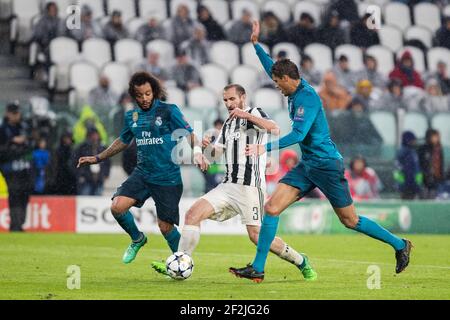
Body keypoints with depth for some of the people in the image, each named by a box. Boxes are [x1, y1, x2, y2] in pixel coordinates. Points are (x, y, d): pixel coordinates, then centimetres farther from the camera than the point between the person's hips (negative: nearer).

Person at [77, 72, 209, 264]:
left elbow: (189, 134, -8)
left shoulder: (169, 111, -6)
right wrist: (97, 158, 25)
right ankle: (137, 239, 13)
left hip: (168, 178, -4)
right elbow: (123, 141, 25)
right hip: (142, 174, 5)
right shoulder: (131, 117, 9)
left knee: (165, 227, -4)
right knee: (117, 207, -16)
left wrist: (197, 152, -29)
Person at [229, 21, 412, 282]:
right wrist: (255, 43, 27)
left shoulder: (307, 97, -17)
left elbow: (298, 134, -25)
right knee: (271, 208, -6)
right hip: (307, 165, 9)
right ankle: (257, 269, -6)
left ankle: (399, 245, 19)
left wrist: (267, 148, -27)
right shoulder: (295, 89, 10)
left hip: (326, 164, -9)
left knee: (350, 221, 1)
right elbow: (272, 67, 28)